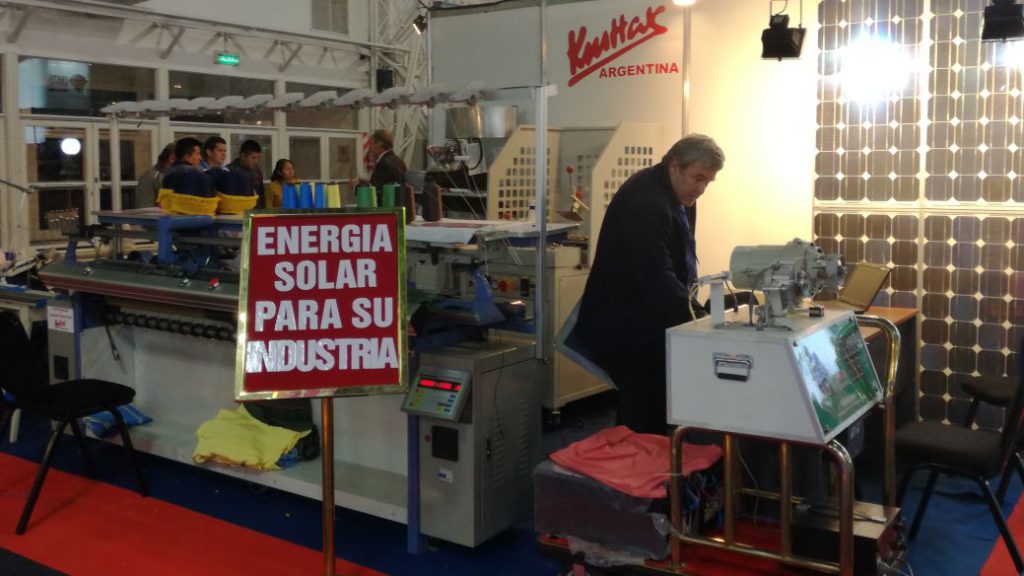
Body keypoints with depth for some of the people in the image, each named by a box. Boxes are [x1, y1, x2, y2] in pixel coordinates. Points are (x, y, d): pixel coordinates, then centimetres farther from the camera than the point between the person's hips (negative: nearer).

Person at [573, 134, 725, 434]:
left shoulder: (679, 196, 10)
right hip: (624, 326, -10)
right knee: (645, 411, -14)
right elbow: (655, 274, -32)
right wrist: (692, 319, -37)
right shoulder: (644, 201, -23)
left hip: (649, 320, 10)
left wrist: (687, 295, 5)